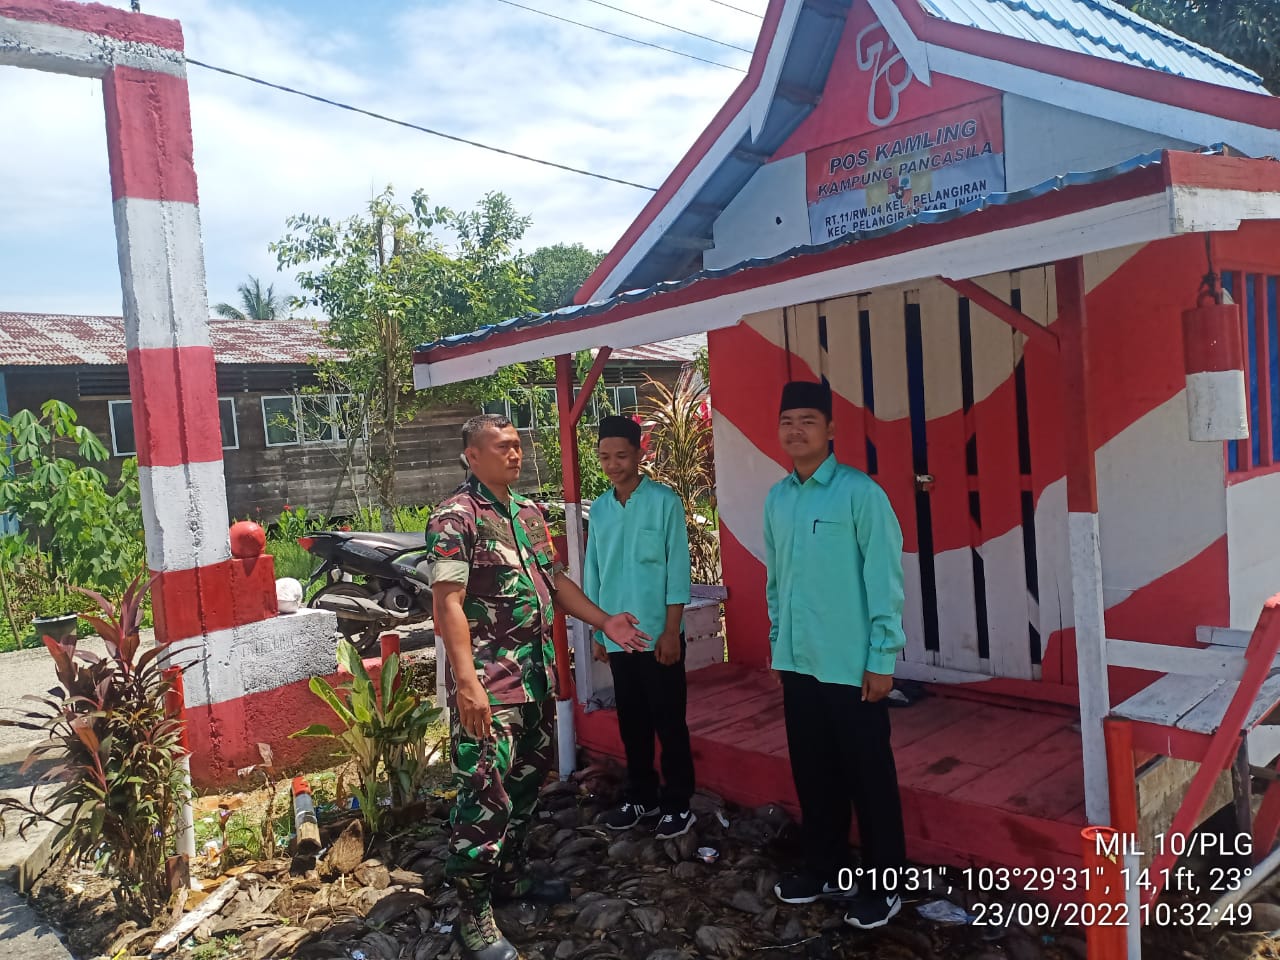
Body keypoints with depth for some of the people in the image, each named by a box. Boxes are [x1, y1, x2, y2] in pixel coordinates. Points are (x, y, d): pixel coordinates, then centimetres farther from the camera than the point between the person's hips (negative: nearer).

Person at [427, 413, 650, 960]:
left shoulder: (528, 512, 13)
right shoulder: (455, 517, -12)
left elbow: (554, 579, 20)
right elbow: (448, 602, -19)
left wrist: (604, 622, 13)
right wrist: (466, 681, -26)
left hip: (537, 674, 8)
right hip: (489, 681, -8)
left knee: (528, 780, 18)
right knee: (486, 794, -7)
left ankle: (510, 875, 34)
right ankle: (472, 914, 7)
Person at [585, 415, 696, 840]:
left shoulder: (664, 501, -7)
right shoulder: (599, 509, 7)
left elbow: (677, 569, -9)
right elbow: (593, 574, 12)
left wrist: (671, 631, -13)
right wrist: (596, 633, 12)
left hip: (657, 635, -5)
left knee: (669, 722, 4)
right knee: (632, 723, 14)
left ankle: (678, 804, 17)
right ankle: (640, 797, 28)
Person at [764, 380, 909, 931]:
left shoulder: (859, 492, -12)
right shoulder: (776, 499, 7)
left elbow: (884, 578, -12)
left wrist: (882, 658, -13)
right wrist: (777, 647, 15)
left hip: (852, 665, -6)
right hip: (798, 663, 6)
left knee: (868, 777, 7)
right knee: (812, 773, 17)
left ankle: (882, 886, 23)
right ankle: (825, 870, 34)